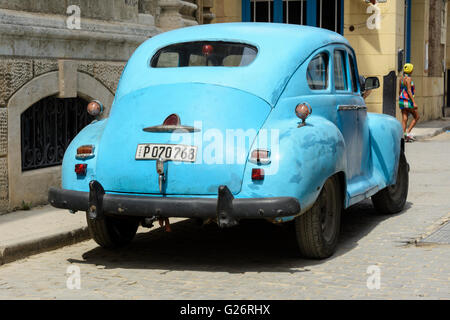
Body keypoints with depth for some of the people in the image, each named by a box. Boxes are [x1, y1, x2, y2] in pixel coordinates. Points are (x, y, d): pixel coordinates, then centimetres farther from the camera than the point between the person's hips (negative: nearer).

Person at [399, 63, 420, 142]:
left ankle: (404, 136, -1)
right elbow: (409, 91, -20)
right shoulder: (408, 79, -15)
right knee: (416, 117, 6)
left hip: (401, 100, 8)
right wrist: (414, 103, -21)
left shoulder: (401, 78, 10)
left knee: (404, 119, 5)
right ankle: (408, 132, -3)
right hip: (407, 100, -8)